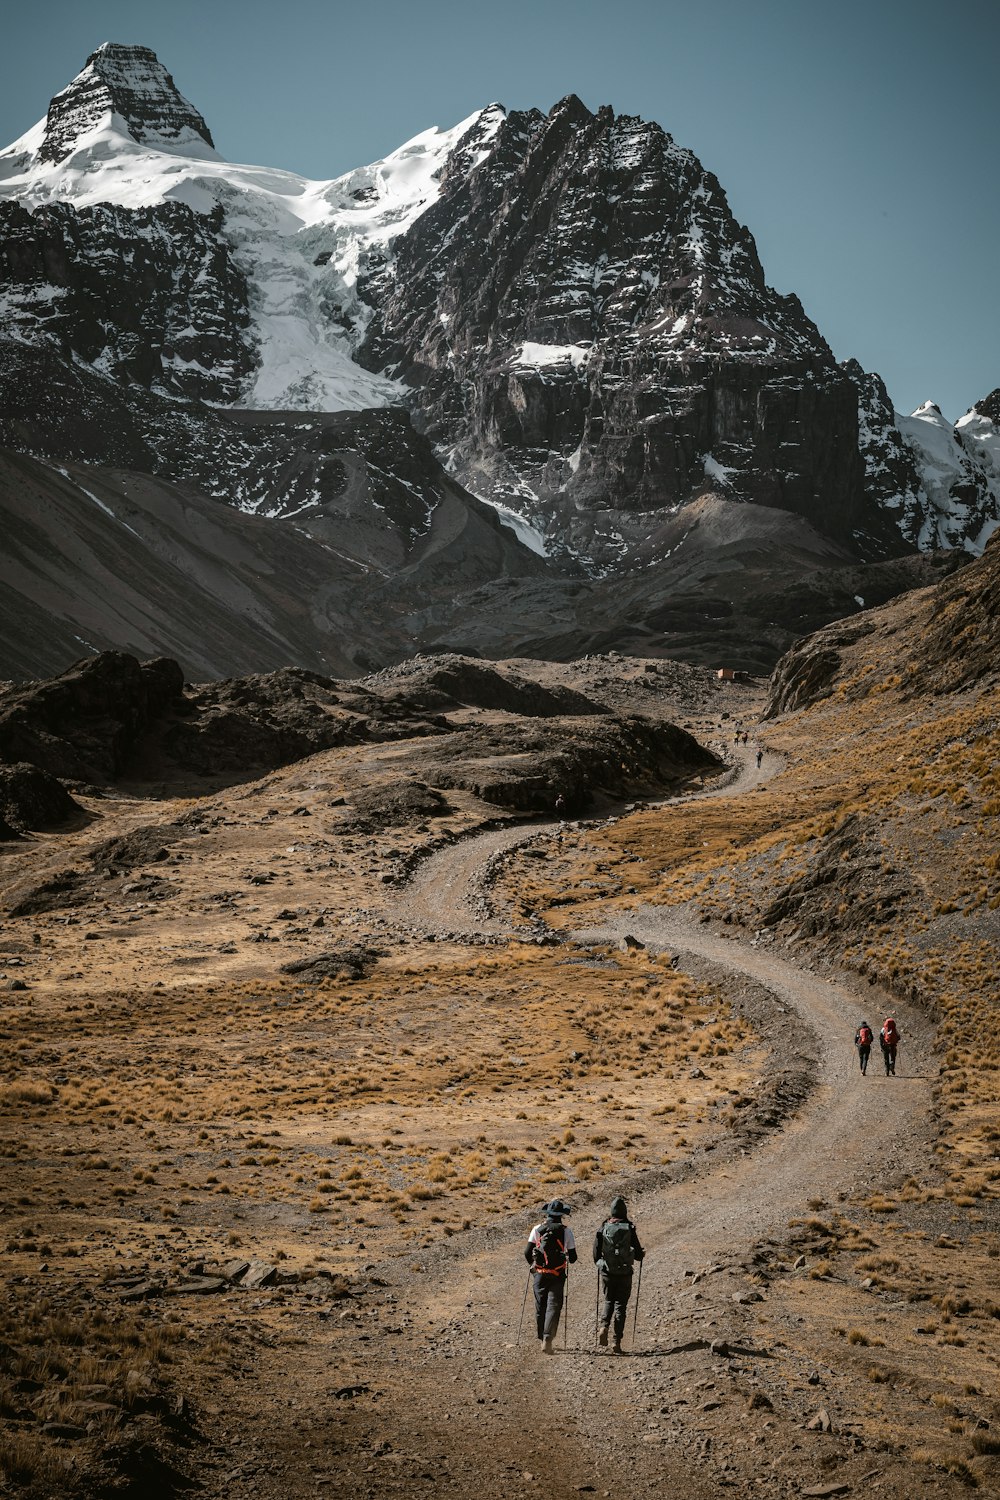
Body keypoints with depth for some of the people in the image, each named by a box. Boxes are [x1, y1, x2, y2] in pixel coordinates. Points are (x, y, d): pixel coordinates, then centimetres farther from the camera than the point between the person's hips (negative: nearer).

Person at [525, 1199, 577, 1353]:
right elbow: (573, 1257, -2)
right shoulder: (566, 1231, -3)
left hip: (540, 1274, 2)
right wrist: (571, 1261, 22)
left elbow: (527, 1252, -2)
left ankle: (543, 1339, 23)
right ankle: (547, 1339, -19)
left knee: (540, 1307, 14)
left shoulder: (537, 1229, 1)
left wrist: (532, 1264, 18)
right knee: (553, 1307, -3)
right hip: (558, 1275, -2)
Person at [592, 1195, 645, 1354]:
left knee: (608, 1301, 20)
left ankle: (603, 1327, -5)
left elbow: (596, 1253, -1)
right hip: (625, 1274, -1)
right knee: (621, 1305, 7)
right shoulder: (629, 1229, -8)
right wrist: (642, 1254, 17)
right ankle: (617, 1341, 2)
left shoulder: (602, 1229, -4)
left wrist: (599, 1264, 20)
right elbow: (639, 1254, -6)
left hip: (607, 1273, 1)